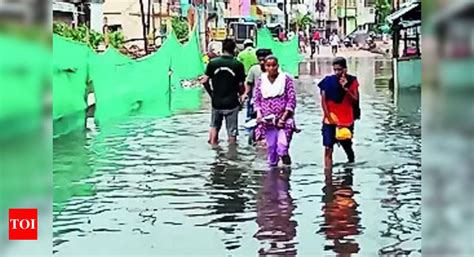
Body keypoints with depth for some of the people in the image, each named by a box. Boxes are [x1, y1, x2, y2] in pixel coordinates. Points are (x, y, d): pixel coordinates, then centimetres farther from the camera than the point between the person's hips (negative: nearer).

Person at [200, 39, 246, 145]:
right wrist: (241, 94, 13)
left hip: (216, 102, 2)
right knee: (232, 131, 7)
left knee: (214, 126, 22)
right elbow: (241, 85, -8)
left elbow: (205, 81, -3)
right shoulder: (238, 65, -9)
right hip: (231, 103, -2)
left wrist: (211, 94, 10)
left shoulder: (212, 63, -3)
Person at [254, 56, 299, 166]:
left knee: (282, 144, -20)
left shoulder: (286, 79, -1)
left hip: (284, 119, -3)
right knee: (270, 146, 8)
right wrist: (258, 113, -6)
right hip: (267, 120, 3)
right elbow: (257, 99, 11)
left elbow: (292, 99, -4)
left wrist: (284, 117, -12)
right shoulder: (261, 80, 7)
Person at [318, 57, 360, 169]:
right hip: (330, 121, -1)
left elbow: (355, 100, -5)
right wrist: (329, 118, -10)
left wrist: (346, 89, -19)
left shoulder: (352, 81, 0)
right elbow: (323, 101, -4)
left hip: (346, 121, 1)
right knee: (328, 149, -10)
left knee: (347, 147, 16)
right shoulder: (328, 81, -4)